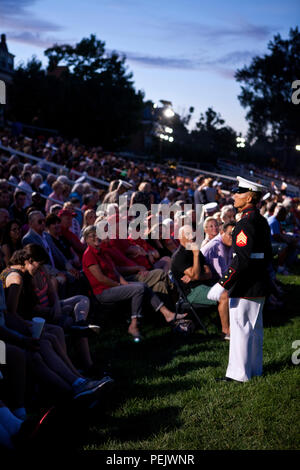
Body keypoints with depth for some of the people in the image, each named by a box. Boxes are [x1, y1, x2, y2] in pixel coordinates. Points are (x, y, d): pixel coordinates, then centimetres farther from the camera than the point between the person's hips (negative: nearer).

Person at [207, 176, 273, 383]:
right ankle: (255, 368, 27)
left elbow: (242, 259, -26)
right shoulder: (262, 220, 11)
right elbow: (267, 255, 17)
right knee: (255, 327, 16)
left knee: (240, 327, -2)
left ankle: (239, 373, 5)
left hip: (245, 286, -10)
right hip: (260, 285, 10)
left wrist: (222, 285, -24)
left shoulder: (247, 222, -19)